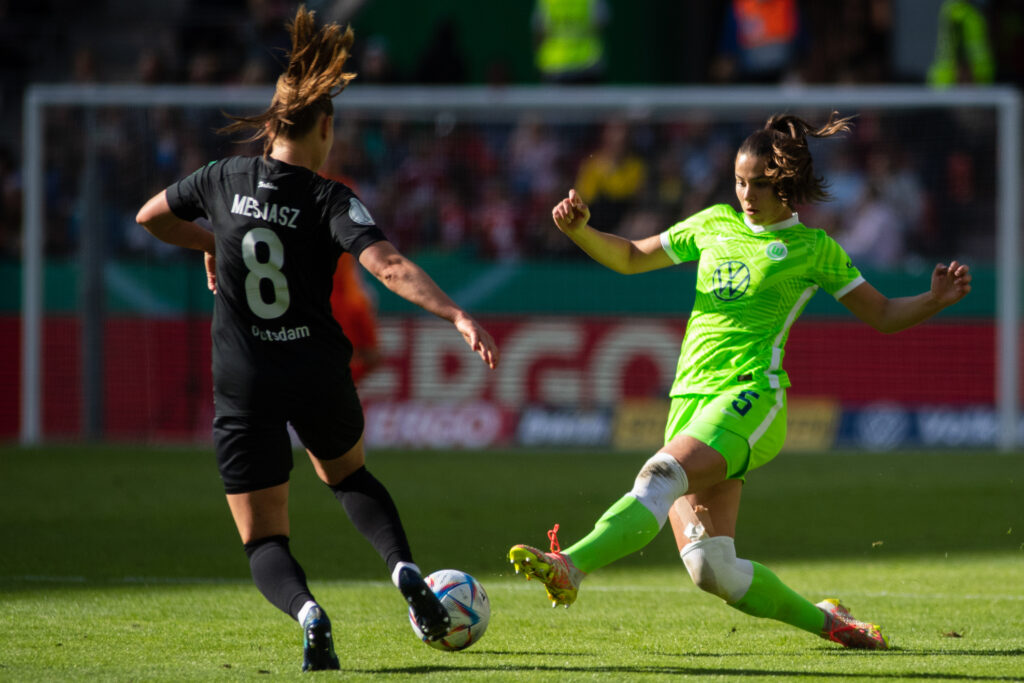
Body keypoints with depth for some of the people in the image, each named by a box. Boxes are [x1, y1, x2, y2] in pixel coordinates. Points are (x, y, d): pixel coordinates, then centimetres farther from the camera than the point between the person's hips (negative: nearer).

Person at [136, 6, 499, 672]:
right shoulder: (330, 201, -11)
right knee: (348, 474, 31)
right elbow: (390, 266, -26)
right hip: (319, 375, 0)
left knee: (265, 543, 6)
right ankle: (406, 570, 6)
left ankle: (306, 610, -27)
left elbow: (150, 216, 17)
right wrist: (458, 315, -33)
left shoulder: (226, 179, 0)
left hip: (244, 386, 0)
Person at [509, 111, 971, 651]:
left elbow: (883, 315, 13)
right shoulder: (715, 224, 20)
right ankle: (824, 620, 17)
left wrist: (937, 300, -6)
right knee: (711, 570, -4)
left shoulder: (812, 248, 8)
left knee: (660, 478, -33)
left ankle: (570, 566, -53)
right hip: (690, 398, 5)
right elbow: (631, 258, 28)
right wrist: (580, 230, 9)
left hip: (750, 396, -5)